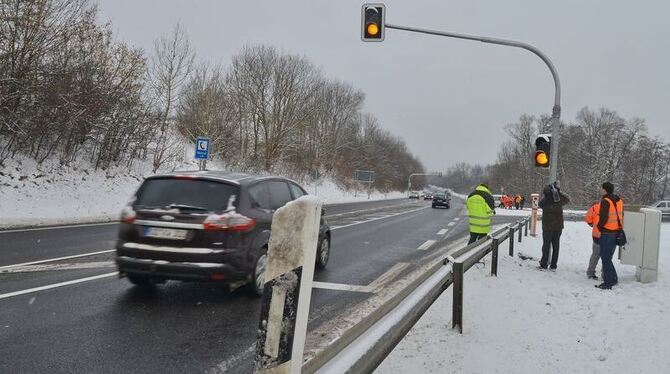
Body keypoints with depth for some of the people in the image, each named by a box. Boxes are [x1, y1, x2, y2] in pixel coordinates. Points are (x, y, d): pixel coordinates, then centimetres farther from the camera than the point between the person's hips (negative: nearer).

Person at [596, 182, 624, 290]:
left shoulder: (605, 201, -16)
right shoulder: (619, 201, 10)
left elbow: (603, 217, -20)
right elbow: (621, 216, 15)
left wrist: (599, 226, -2)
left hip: (607, 233, -8)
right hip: (617, 232, 8)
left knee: (605, 258, -1)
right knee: (608, 257, 18)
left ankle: (608, 282, 1)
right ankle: (613, 279, 22)